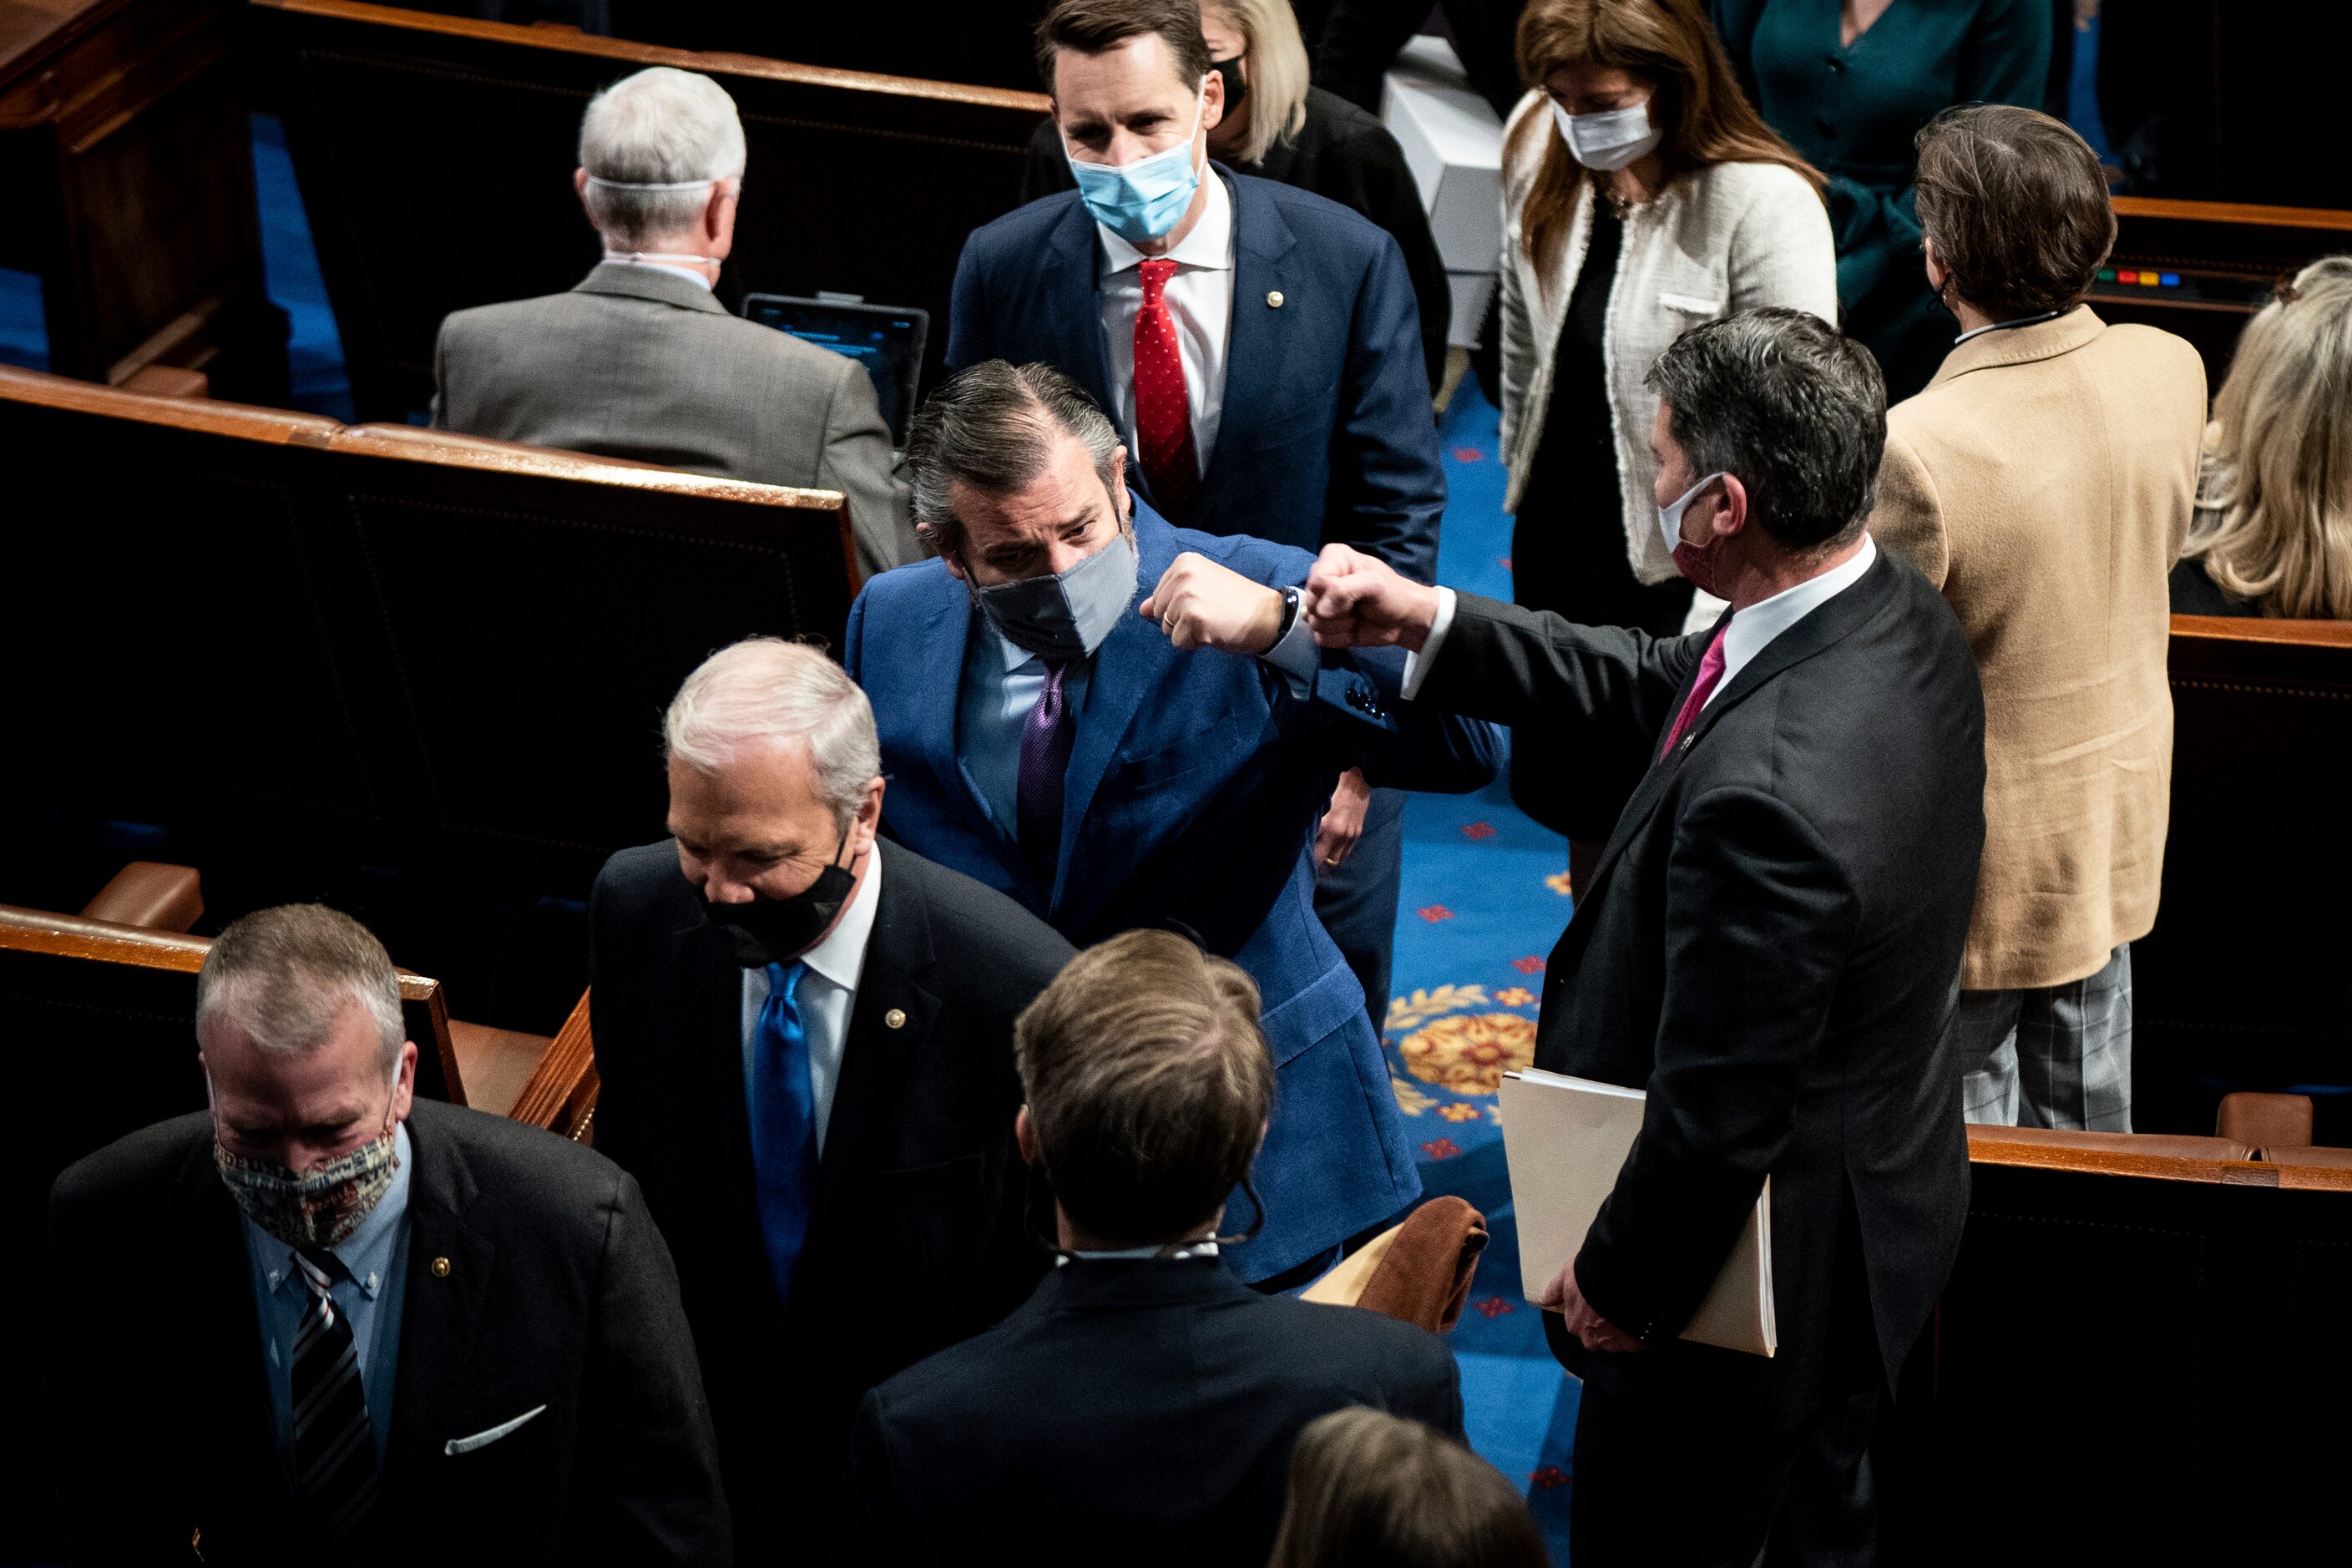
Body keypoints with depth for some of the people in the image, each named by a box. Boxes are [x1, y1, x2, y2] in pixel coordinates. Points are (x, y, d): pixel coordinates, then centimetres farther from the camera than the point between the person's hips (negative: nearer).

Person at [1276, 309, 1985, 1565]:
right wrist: (1426, 620, 0)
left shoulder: (1766, 799, -41)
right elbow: (1655, 691, 6)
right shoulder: (1896, 618, -11)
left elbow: (1716, 1119, -32)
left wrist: (1614, 1283, -15)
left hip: (1759, 1267, -9)